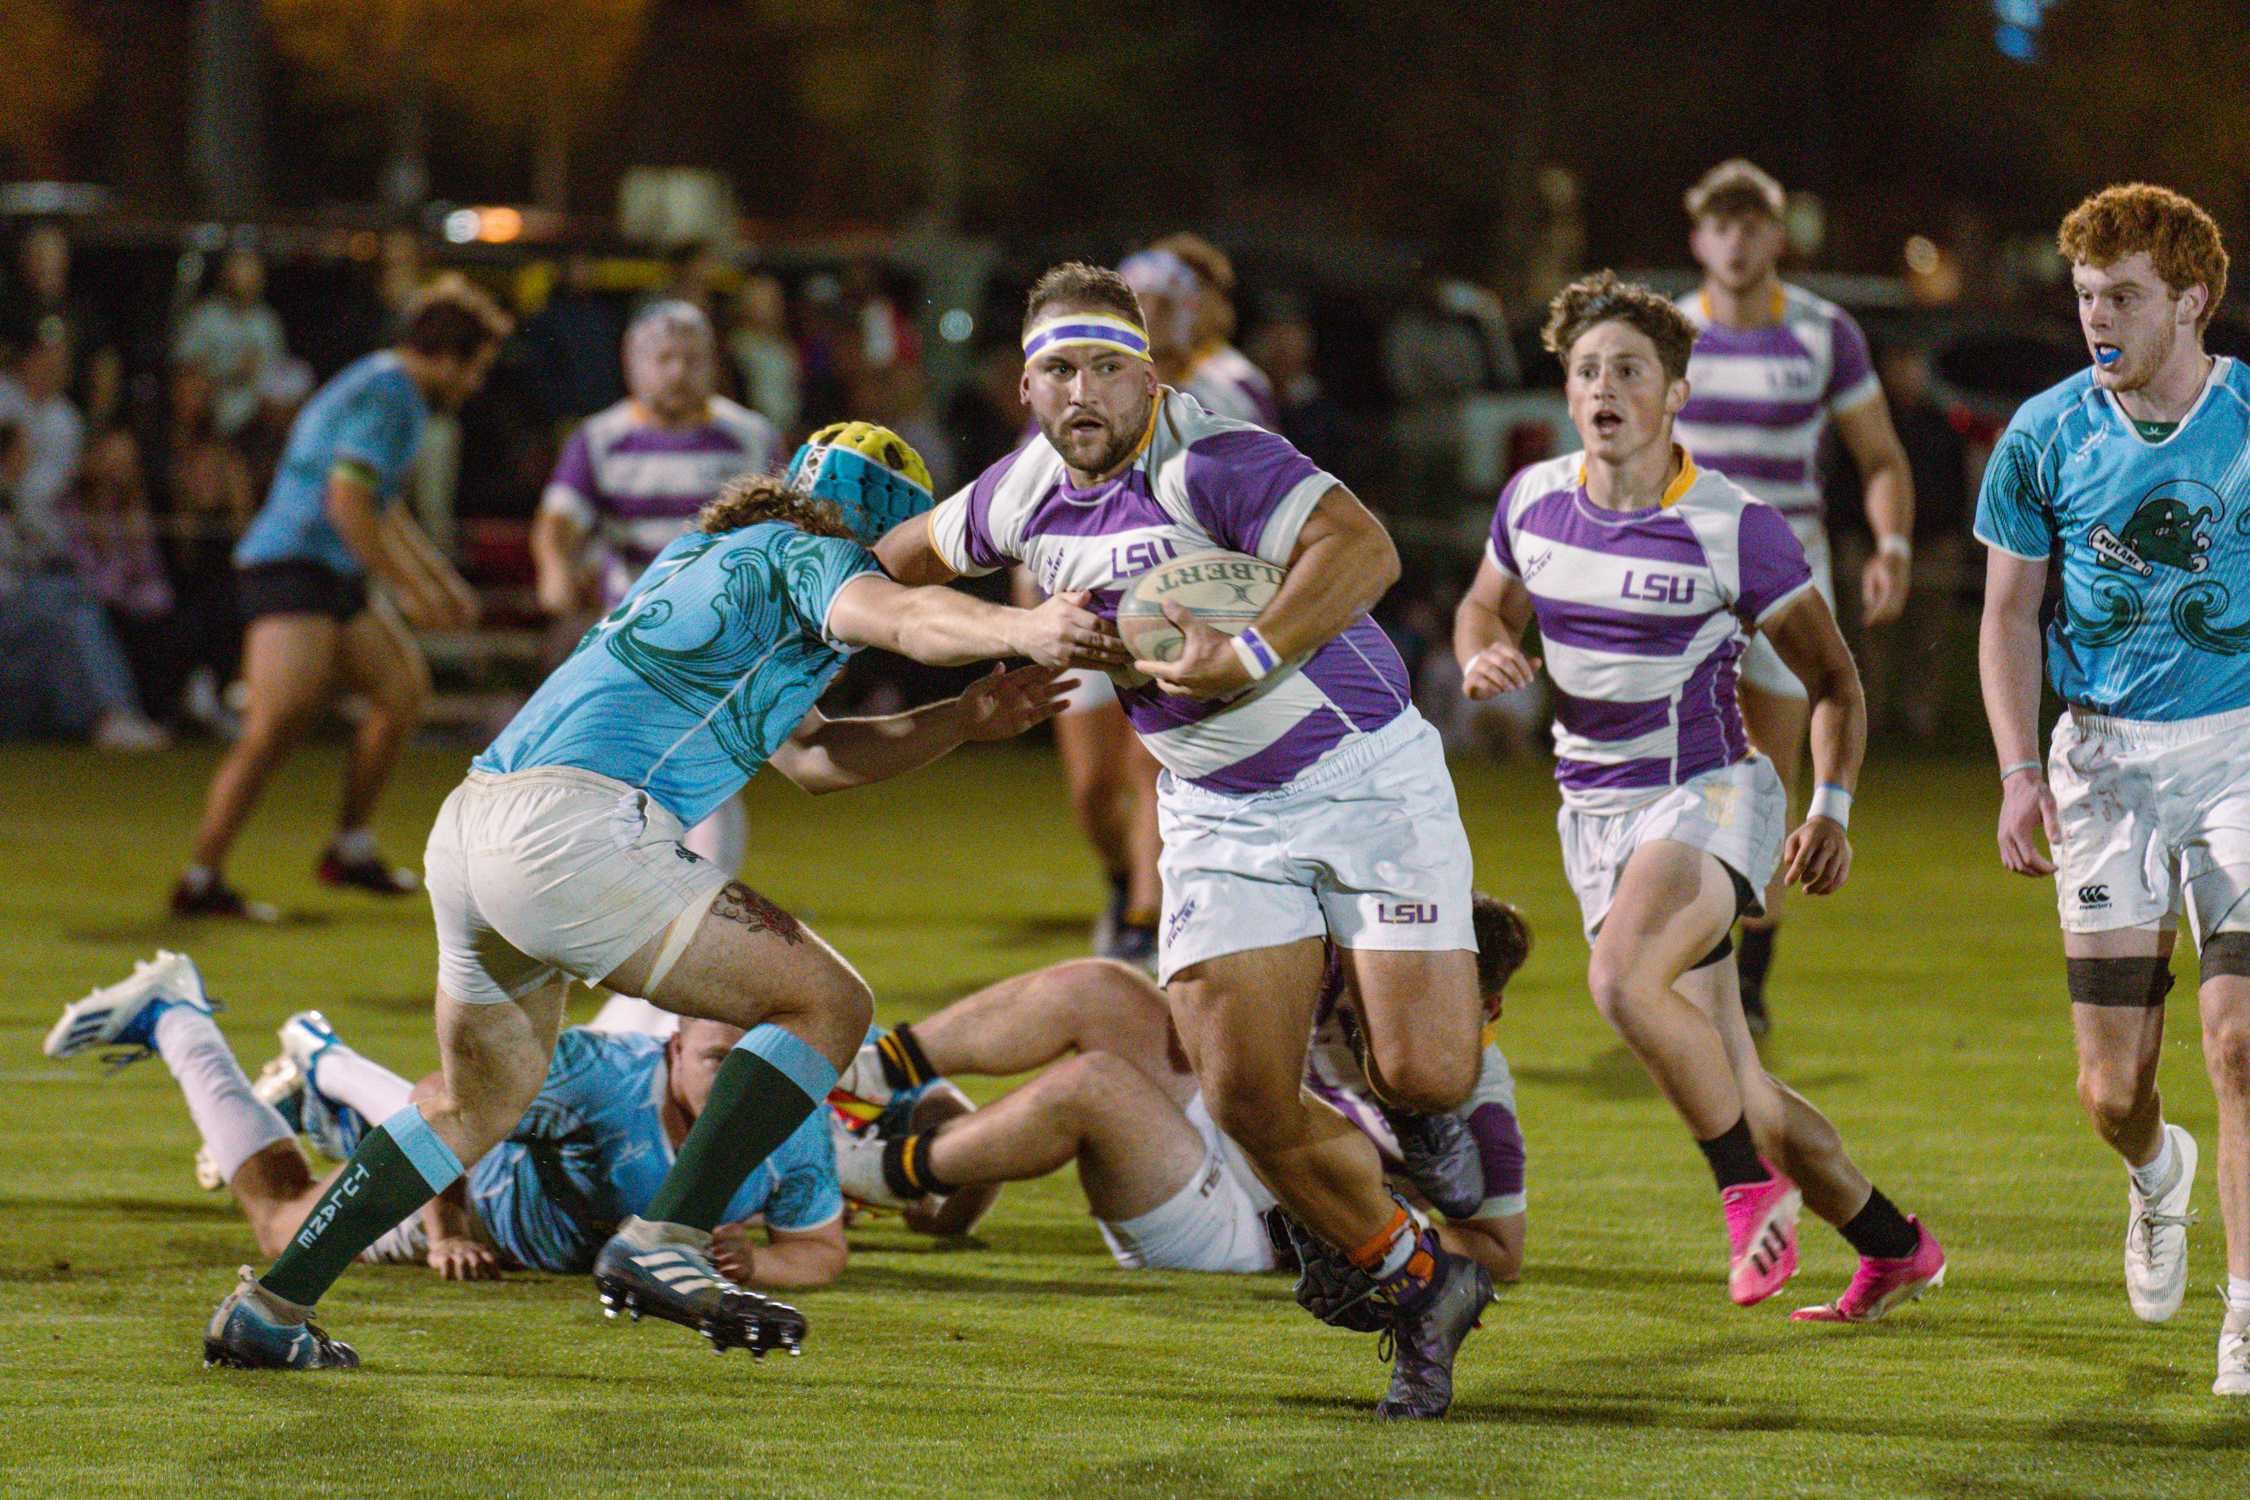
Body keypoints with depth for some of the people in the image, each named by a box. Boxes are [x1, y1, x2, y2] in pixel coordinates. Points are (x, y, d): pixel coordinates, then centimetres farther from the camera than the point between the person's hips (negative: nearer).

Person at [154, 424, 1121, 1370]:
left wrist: (967, 719, 25)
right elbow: (894, 616, -18)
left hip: (466, 830, 9)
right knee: (825, 1004, -8)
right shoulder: (809, 555, 6)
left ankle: (268, 1307, 27)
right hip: (572, 825, -9)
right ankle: (663, 1242, -17)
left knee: (485, 1098, 28)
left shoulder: (702, 561, 33)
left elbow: (815, 757, 35)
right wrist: (1016, 629, -33)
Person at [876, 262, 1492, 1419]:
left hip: (1364, 777, -6)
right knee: (1244, 1099, -11)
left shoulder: (1209, 463, -20)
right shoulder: (1024, 496, 3)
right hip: (1218, 818, 6)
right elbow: (913, 555, 25)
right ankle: (1419, 1290, 9)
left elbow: (1363, 550, -33)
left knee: (1420, 1076, -14)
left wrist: (1252, 655, -39)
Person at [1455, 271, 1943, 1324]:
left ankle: (1754, 1190, -19)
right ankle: (1893, 1247, 23)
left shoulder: (1734, 527, -11)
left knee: (1623, 978, -34)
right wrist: (1483, 655, -2)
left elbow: (1833, 680, 0)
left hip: (1709, 797, -6)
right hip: (1594, 816, 6)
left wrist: (1833, 811, -9)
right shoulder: (1534, 500, 2)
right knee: (1732, 1094, 5)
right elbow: (1485, 605, 21)